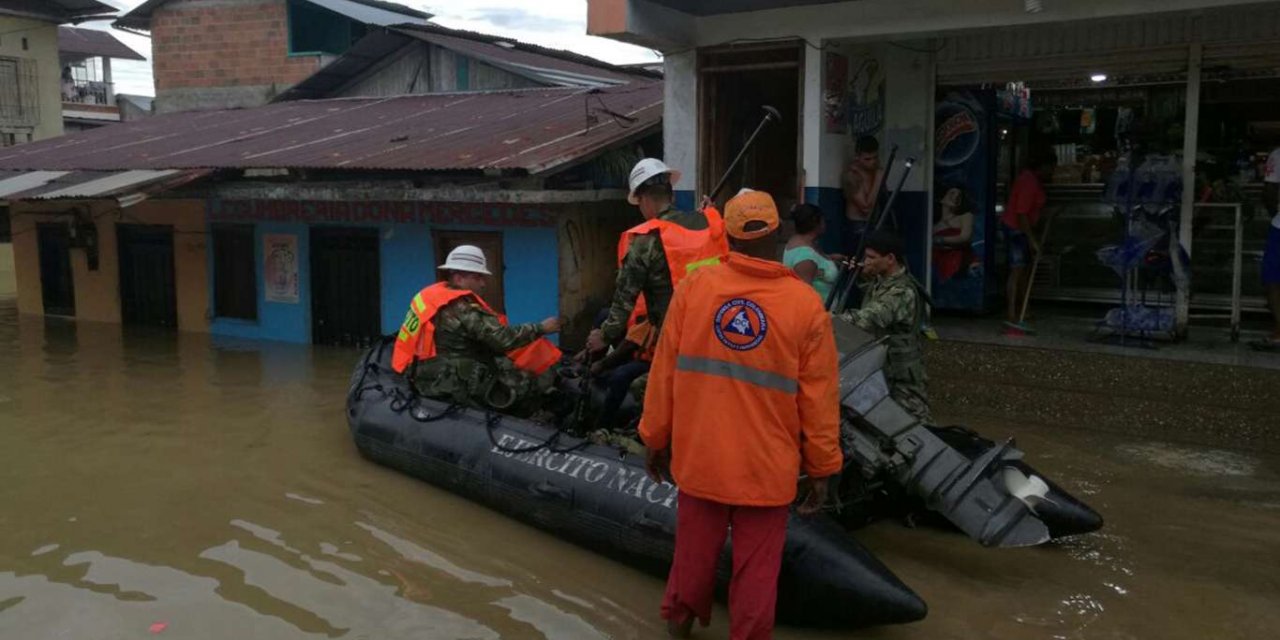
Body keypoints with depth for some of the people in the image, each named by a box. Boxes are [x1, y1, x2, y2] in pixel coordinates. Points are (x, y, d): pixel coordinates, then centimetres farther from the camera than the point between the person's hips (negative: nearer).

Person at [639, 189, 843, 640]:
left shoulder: (694, 286, -7)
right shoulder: (807, 304, -10)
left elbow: (665, 372, -2)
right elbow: (819, 397, -6)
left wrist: (655, 437, 10)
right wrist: (821, 468, 4)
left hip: (700, 456, 2)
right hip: (767, 466, -2)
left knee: (694, 553, 21)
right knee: (756, 568, 12)